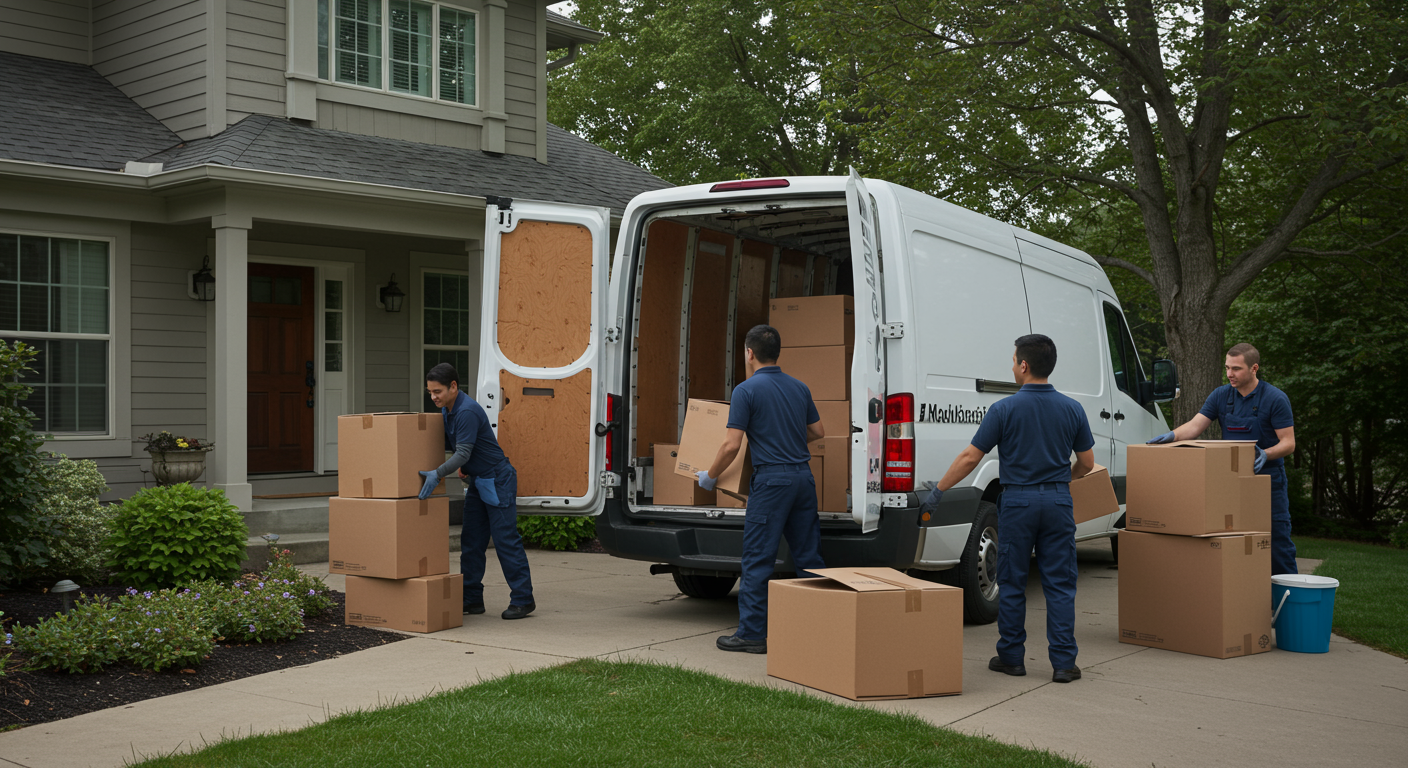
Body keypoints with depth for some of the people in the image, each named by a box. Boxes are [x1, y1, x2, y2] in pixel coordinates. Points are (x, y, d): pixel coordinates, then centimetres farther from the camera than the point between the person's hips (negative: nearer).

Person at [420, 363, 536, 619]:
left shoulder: (467, 411, -24)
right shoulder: (447, 409, 6)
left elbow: (463, 453, -28)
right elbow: (449, 443, 20)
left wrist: (437, 474, -35)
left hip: (498, 480, -10)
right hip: (477, 482, 10)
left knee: (505, 540, -7)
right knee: (471, 541, 7)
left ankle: (522, 599, -1)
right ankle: (472, 599, 12)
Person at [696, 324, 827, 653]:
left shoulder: (746, 390, -8)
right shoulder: (798, 387, 12)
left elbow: (732, 445, -11)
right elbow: (817, 431, 21)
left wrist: (710, 476, 4)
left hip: (772, 479, -6)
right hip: (803, 476, 7)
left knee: (758, 559, -1)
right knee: (807, 556, 12)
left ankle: (752, 633, 1)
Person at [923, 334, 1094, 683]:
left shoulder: (1005, 409, -8)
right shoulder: (1072, 409, 2)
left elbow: (970, 458, -7)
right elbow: (1086, 463, 11)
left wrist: (937, 491, 3)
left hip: (1017, 502, -2)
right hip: (1057, 502, 3)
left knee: (1011, 583, 9)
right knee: (1060, 584, 5)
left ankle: (1012, 656, 15)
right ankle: (1063, 662, 4)